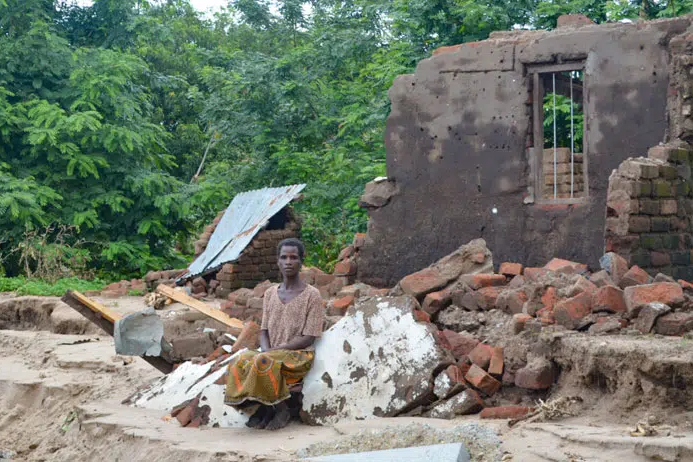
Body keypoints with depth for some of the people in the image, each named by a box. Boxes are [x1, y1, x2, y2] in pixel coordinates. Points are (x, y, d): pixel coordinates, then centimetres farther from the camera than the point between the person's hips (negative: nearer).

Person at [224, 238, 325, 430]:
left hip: (299, 355, -5)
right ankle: (264, 407, -10)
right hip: (271, 354, 5)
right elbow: (264, 330, 11)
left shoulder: (311, 295, -4)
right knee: (240, 362, -26)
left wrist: (275, 350, -17)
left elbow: (308, 338, -10)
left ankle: (282, 409, -13)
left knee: (263, 363, -34)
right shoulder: (270, 293, 13)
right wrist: (265, 349, -12)